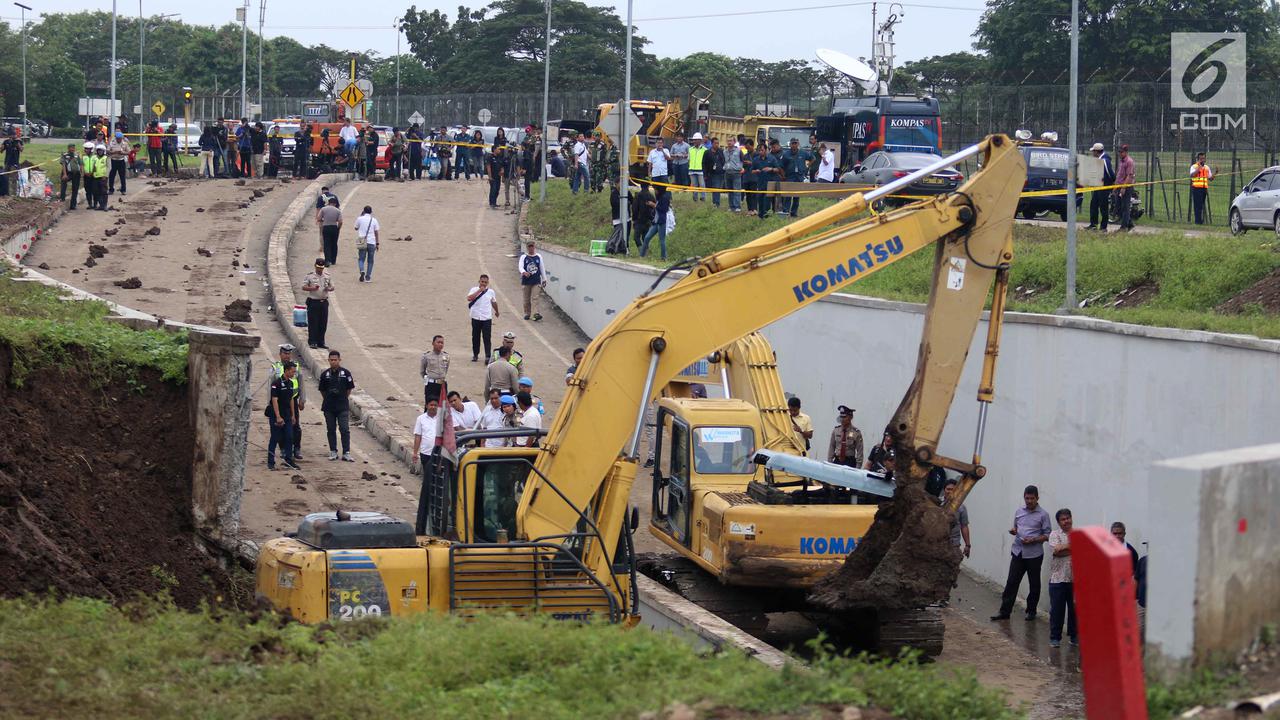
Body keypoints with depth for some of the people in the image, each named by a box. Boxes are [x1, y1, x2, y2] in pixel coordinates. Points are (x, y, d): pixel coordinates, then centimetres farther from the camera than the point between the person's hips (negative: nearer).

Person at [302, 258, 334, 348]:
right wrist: (313, 288, -21)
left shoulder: (327, 276, 10)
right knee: (313, 323, -5)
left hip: (324, 302, 4)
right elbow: (303, 287, -4)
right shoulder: (309, 276, -1)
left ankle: (321, 342, 14)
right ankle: (312, 342, 0)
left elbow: (332, 287, 15)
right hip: (313, 302, -4)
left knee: (323, 324, 6)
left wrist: (329, 289, -9)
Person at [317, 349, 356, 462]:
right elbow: (322, 390, 12)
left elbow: (350, 388, 6)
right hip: (329, 407, 2)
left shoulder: (345, 373, -3)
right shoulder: (325, 374, 2)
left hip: (343, 407, -2)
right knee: (331, 430, 7)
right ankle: (333, 452, 16)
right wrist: (328, 400, 9)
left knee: (345, 429, -5)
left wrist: (343, 399, 6)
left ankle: (346, 453, -4)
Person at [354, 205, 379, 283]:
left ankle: (362, 271, -24)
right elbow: (376, 232, 3)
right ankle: (368, 277, 6)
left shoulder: (360, 219, 0)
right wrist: (377, 243, 10)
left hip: (362, 242, -1)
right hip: (372, 242, 1)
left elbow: (356, 228, 16)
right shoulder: (374, 220, 2)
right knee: (370, 261, 9)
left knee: (361, 259, 5)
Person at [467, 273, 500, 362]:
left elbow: (494, 302, 22)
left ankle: (488, 356, -10)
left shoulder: (491, 292, 5)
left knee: (487, 338, -7)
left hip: (487, 318, 0)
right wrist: (479, 290, -21)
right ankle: (475, 355, 23)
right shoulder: (474, 290, -2)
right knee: (475, 337, 10)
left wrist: (496, 312, 34)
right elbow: (469, 298, -21)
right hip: (476, 317, 0)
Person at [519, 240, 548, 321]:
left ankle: (535, 314, -19)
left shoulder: (538, 257, 6)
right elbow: (520, 267, -13)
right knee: (526, 299, 7)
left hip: (536, 281, 0)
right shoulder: (523, 257, 1)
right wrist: (524, 272, -35)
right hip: (526, 281, 0)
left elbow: (542, 268, 12)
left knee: (534, 298, -11)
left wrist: (544, 280, 11)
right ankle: (527, 313, 21)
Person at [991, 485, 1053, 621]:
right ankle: (1005, 611, 2)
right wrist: (1013, 531, -3)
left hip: (1034, 555, -3)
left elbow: (1047, 535, -5)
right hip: (1018, 552, 3)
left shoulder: (1042, 515, -4)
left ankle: (1031, 611, 20)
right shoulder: (1019, 511, 9)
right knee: (1011, 582, -1)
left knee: (1034, 584, 7)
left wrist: (1033, 540, -18)